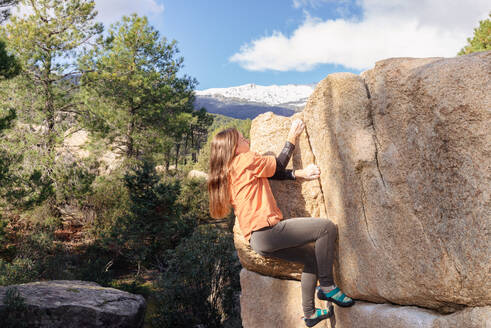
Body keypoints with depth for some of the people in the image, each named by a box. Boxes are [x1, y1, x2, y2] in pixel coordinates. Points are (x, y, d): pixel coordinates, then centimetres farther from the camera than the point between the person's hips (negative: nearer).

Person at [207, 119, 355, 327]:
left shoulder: (228, 170, 19)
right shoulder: (245, 160, -7)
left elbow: (273, 172, 14)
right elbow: (279, 164, 8)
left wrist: (301, 174, 4)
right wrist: (292, 138, 20)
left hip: (256, 238, 10)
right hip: (266, 230, -10)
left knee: (312, 257, 20)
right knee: (327, 227, -11)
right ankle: (327, 286, 0)